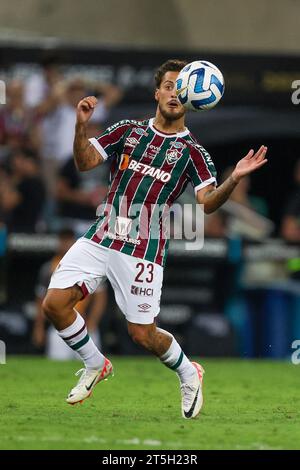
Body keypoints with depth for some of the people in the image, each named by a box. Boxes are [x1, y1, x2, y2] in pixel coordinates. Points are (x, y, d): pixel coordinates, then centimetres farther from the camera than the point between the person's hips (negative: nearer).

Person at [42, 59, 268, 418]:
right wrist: (81, 125, -13)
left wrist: (234, 178, -29)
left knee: (143, 334, -4)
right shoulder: (129, 130, 10)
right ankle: (95, 366, 16)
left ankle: (188, 374, 27)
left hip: (142, 250, -3)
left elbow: (208, 201, -10)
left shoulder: (192, 151, 2)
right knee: (55, 303, -9)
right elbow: (84, 162, 4)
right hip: (100, 237, 3)